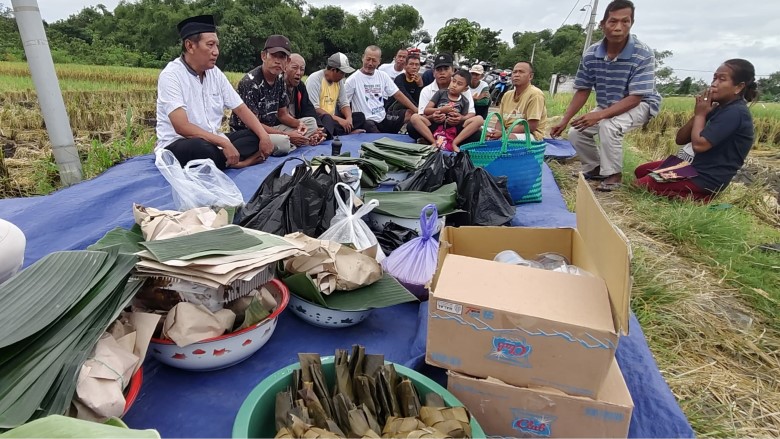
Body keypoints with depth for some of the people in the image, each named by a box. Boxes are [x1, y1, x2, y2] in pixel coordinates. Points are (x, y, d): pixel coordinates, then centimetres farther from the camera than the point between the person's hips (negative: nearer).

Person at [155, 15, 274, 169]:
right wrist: (224, 143, -30)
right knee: (203, 149, -39)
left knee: (257, 138, -7)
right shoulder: (171, 75, -14)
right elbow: (182, 127, -24)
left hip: (213, 142, 7)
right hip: (177, 145, -7)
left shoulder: (215, 73, 5)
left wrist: (264, 136, -11)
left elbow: (241, 109, 6)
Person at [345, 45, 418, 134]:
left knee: (411, 113, -1)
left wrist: (417, 111, 3)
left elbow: (398, 95, 10)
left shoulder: (382, 76, 9)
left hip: (383, 117, 7)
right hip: (366, 121, -7)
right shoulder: (353, 79, -8)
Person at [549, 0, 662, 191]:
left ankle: (614, 174, -12)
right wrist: (564, 120, -12)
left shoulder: (643, 54, -26)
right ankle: (595, 168, 18)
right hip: (607, 107, 6)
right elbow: (583, 91, -4)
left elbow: (635, 98, -29)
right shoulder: (591, 54, -12)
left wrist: (599, 115, -41)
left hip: (640, 105, -5)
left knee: (608, 126, -34)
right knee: (576, 133, -8)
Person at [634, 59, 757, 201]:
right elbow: (680, 139, 7)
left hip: (706, 180, -10)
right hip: (694, 166, 10)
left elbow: (699, 144, -28)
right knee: (641, 171, 15)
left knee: (638, 186, -17)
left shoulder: (735, 112, -20)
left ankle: (697, 197, -6)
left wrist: (700, 114, -13)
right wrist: (699, 113, -7)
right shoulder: (719, 109, 12)